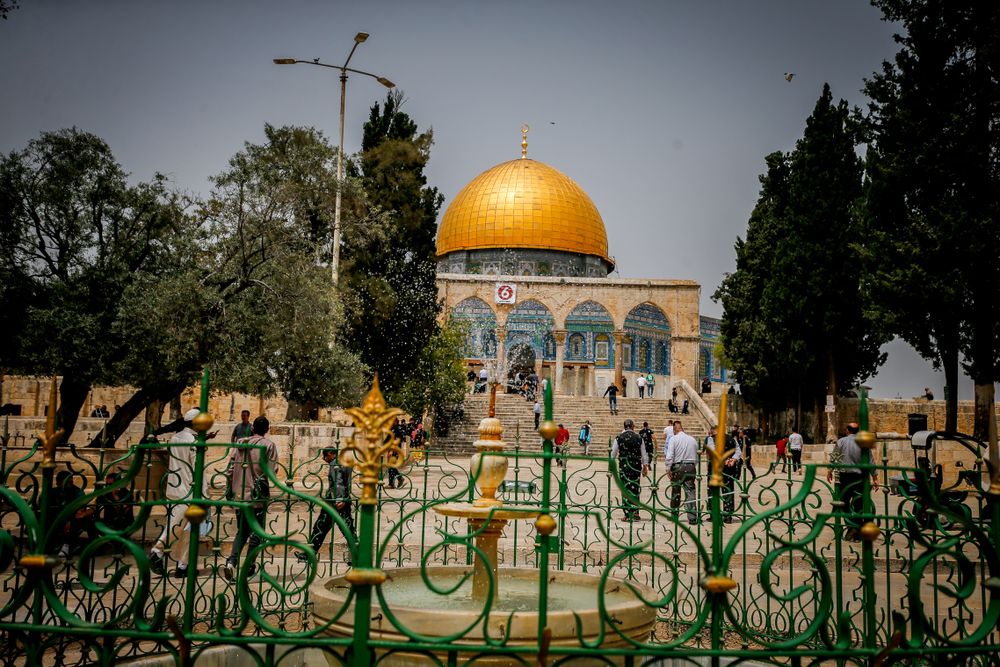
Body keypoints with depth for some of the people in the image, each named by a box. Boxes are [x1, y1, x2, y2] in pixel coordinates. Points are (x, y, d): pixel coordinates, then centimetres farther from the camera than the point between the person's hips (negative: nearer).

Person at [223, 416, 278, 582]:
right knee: (256, 531, 9)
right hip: (257, 496, -4)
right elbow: (270, 470, -14)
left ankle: (232, 561, -4)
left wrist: (230, 490, 16)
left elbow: (230, 470, 9)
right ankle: (249, 567, 9)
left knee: (241, 531, 16)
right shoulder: (269, 445, -4)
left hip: (239, 494, 4)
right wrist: (262, 484, -2)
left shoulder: (240, 443, 9)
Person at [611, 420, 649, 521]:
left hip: (624, 466, -2)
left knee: (626, 488, 2)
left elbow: (613, 453, 3)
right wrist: (645, 466, 16)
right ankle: (635, 513, 15)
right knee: (635, 488, 11)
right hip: (636, 466, 2)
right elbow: (644, 454, 5)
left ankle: (628, 515, 1)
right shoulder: (638, 438, 1)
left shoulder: (619, 438, -2)